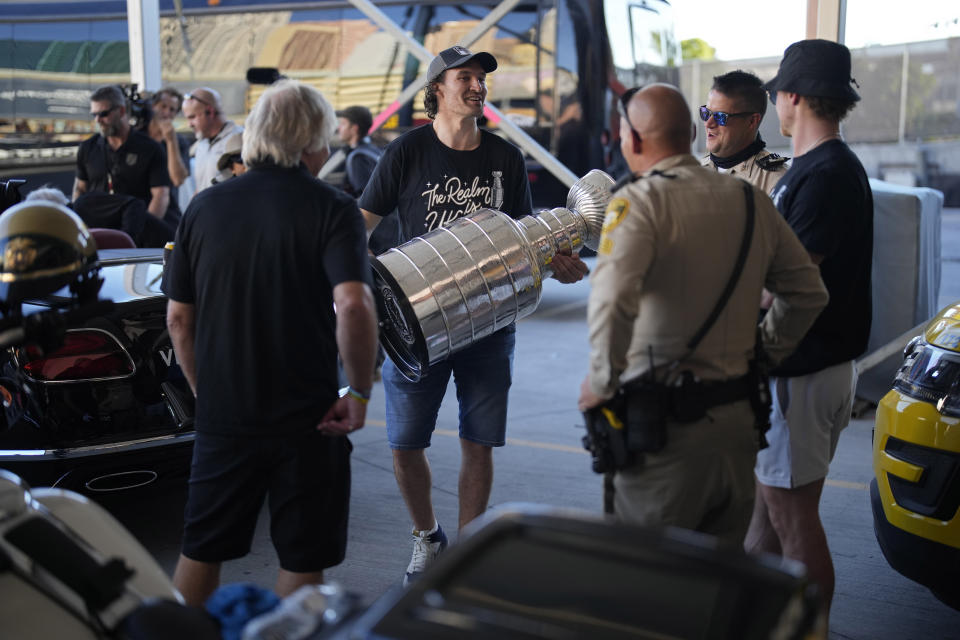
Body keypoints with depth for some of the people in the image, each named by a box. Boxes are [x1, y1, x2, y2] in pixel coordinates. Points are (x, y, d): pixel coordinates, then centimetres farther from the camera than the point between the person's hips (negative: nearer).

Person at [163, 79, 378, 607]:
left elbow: (178, 317, 5)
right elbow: (353, 306, -24)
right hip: (305, 419, -3)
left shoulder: (204, 207, 2)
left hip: (221, 418, 4)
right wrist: (360, 392, -12)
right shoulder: (331, 209, -10)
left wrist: (204, 391, 16)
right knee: (301, 563, 11)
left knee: (200, 553, 18)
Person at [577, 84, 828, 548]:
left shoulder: (638, 201, -12)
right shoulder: (752, 201, 8)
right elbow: (808, 291, 14)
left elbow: (612, 300, -27)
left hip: (666, 423, -6)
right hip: (738, 417, 6)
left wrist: (601, 382, -14)